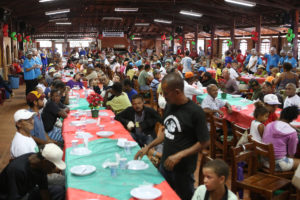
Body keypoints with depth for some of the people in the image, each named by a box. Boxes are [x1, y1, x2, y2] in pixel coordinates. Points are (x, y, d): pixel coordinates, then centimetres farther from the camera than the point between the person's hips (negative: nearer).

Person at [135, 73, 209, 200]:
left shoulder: (195, 112, -20)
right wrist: (148, 147, 5)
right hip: (165, 164, 6)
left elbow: (204, 143, -17)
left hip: (183, 169, -6)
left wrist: (179, 155, -22)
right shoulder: (169, 106, 1)